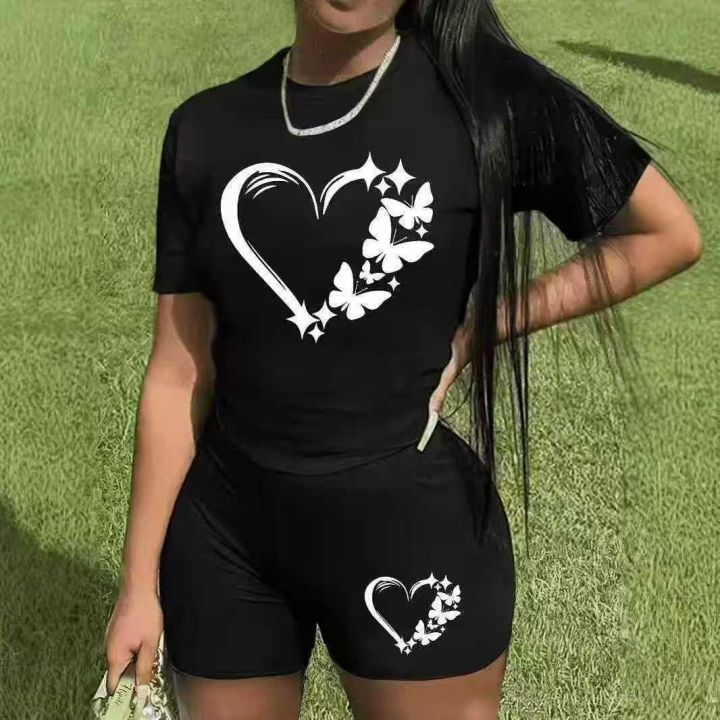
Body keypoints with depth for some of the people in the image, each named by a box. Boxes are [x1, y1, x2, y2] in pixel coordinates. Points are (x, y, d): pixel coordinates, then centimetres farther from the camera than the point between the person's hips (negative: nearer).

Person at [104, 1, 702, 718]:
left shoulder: (484, 89, -9)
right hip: (225, 530, 3)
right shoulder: (206, 129, -1)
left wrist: (478, 333, -7)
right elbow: (179, 373, 1)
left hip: (411, 528, -2)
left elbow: (669, 234, -1)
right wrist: (140, 582, 2)